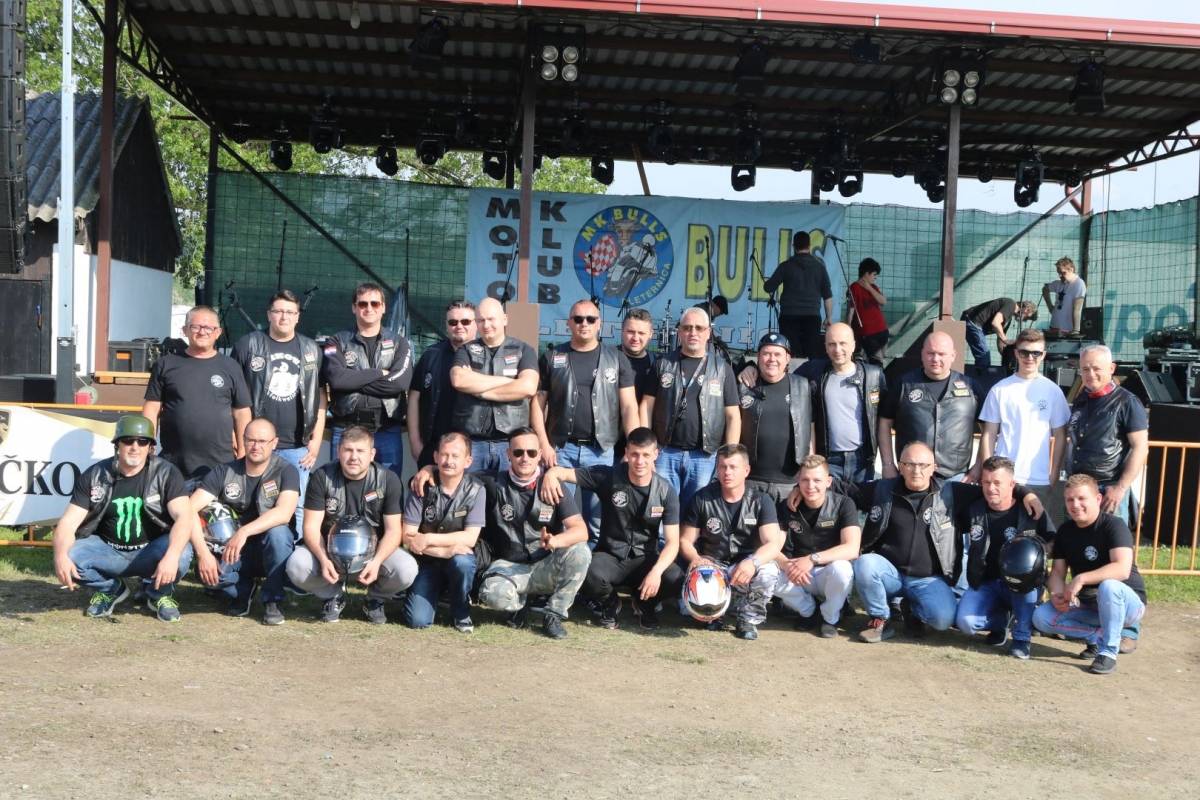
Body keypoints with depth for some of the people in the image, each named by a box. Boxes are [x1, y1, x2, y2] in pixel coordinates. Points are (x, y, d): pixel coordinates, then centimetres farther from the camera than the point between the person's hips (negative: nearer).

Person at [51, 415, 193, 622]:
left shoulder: (166, 473, -10)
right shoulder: (95, 476, -4)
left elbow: (184, 516, -23)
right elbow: (68, 522, -10)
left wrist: (171, 555, -42)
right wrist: (61, 555, -32)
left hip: (151, 551, -2)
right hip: (108, 551, 2)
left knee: (182, 555, -34)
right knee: (70, 557, -26)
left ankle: (159, 593, 3)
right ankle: (110, 590, 8)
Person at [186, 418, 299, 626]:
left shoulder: (286, 471, -10)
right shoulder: (225, 472, -4)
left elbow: (284, 513, -28)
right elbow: (189, 510, -14)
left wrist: (244, 532, -41)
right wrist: (203, 552, -29)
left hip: (272, 553, -1)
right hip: (235, 553, 2)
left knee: (277, 532, -35)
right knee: (211, 567, -31)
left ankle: (273, 600, -14)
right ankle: (242, 591, 5)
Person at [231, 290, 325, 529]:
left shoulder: (312, 350, 10)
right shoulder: (248, 345, 3)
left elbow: (320, 397, 11)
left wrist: (317, 439, 3)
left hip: (298, 447, 1)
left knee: (296, 506, 3)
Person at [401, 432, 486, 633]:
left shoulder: (475, 490, -9)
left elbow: (470, 538, -17)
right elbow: (408, 537, -12)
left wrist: (428, 539, -22)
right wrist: (448, 548, -24)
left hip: (459, 558, 0)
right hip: (427, 560, 1)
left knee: (462, 562, -37)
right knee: (418, 620, -18)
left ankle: (461, 612, -6)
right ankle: (436, 592, 18)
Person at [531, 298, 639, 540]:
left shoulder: (616, 359, 7)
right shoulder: (552, 358, 7)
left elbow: (629, 406, 3)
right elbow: (538, 403, 5)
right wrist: (543, 444, -4)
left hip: (601, 451, 0)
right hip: (561, 449, 0)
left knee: (598, 520, 4)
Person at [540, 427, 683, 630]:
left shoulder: (666, 492, -7)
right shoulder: (609, 477, -9)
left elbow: (672, 542, -10)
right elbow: (565, 473, -12)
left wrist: (656, 571, -28)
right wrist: (551, 473, -38)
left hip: (645, 559, 1)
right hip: (610, 556, -1)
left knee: (677, 582, -29)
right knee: (591, 575, -36)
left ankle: (645, 603, 10)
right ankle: (609, 604, 4)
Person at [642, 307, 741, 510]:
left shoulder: (722, 369, 7)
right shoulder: (663, 364, 9)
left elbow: (733, 416, 5)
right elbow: (647, 405, 8)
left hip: (705, 457, 0)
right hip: (665, 453, 1)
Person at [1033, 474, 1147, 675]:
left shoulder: (1113, 526, -19)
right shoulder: (1065, 531, 1)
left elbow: (1122, 569, -33)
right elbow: (1057, 572, 1)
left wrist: (1081, 579, -38)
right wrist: (1056, 595, -20)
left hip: (1127, 604, -6)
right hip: (1086, 606, 6)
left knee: (1108, 586, -40)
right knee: (1041, 617, -16)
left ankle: (1108, 651, -21)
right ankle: (1098, 636, 0)